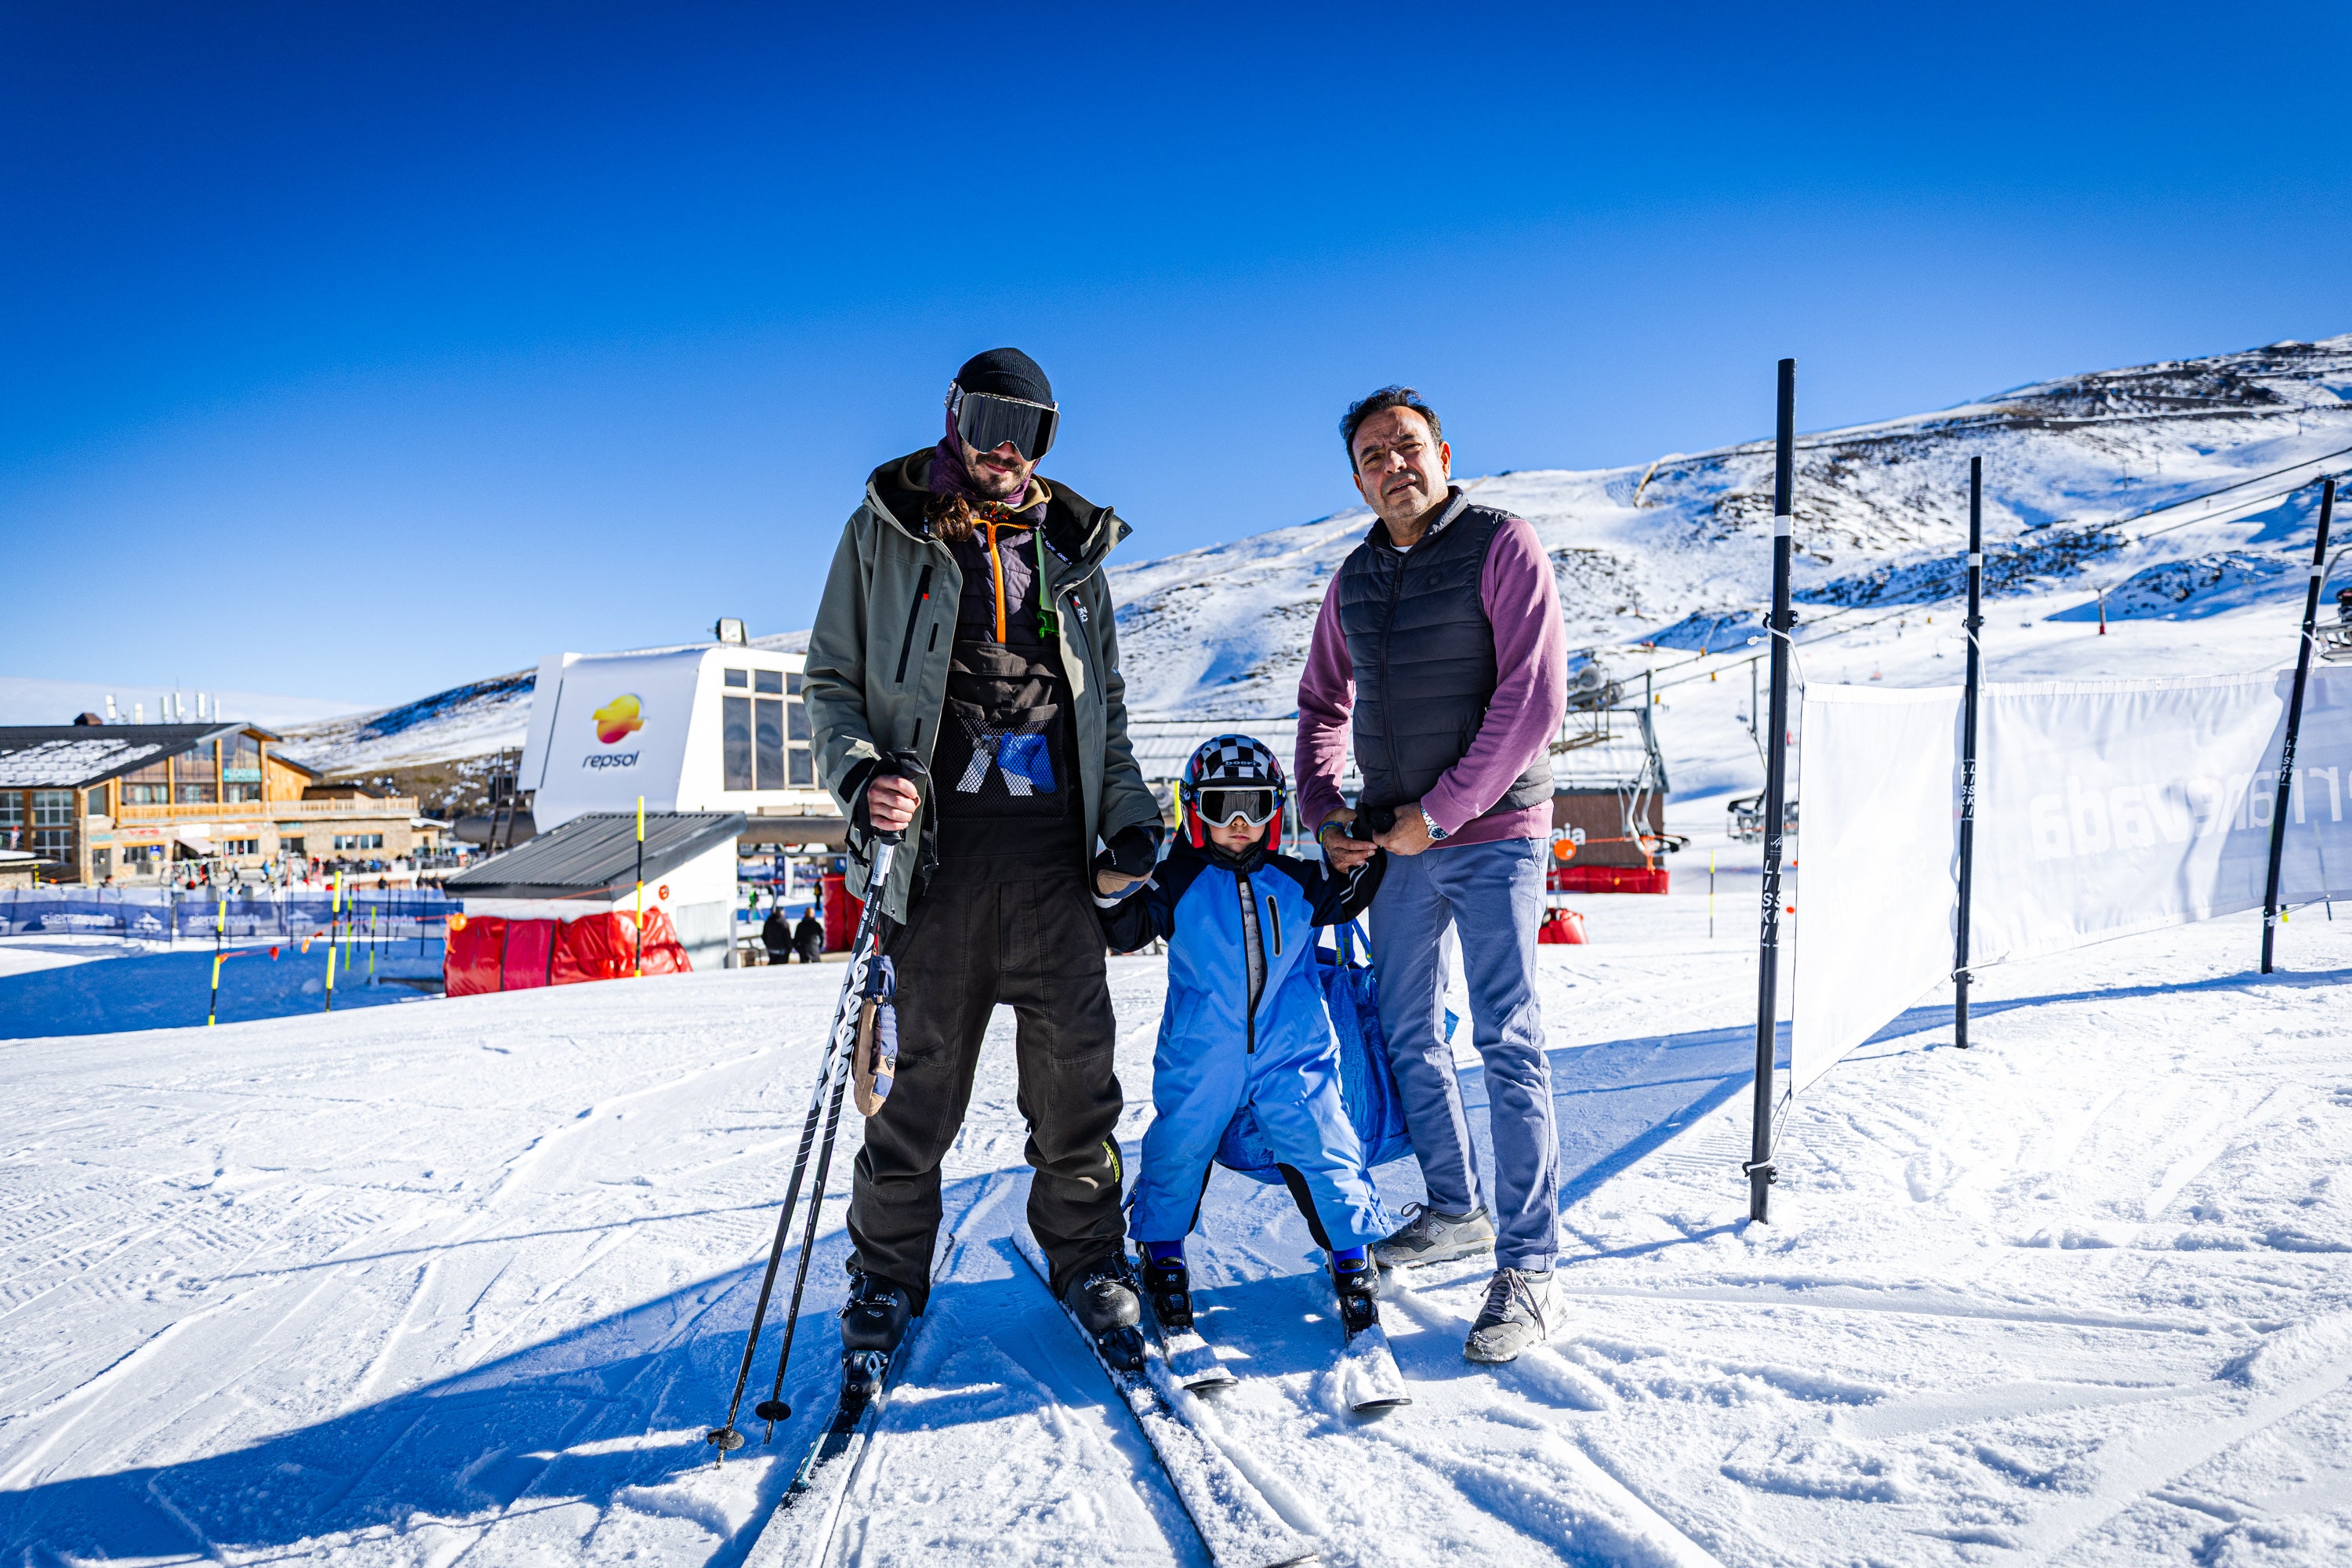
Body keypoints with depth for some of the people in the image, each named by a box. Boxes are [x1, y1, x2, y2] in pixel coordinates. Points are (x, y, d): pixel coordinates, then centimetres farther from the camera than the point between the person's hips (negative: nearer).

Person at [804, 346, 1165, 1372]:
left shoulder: (1069, 548, 18)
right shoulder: (885, 535, 10)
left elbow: (1106, 700, 22)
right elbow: (832, 679, 9)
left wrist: (1127, 808, 10)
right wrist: (860, 772, -11)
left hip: (1051, 835, 2)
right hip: (937, 832, -2)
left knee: (1076, 1062, 2)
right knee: (928, 1067, 2)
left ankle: (1086, 1255, 20)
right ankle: (887, 1274, 20)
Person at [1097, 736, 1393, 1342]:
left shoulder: (1293, 881, 6)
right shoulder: (1178, 882, -2)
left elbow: (1343, 902, 21)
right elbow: (1124, 932, -5)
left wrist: (1362, 859, 4)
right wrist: (1114, 889, -23)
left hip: (1292, 1052, 1)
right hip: (1199, 1058, -1)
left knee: (1322, 1152, -1)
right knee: (1177, 1152, 6)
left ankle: (1353, 1256, 20)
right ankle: (1162, 1252, 32)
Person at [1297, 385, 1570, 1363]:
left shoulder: (1502, 548, -6)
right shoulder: (1354, 580, 12)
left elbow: (1533, 700, -14)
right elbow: (1323, 704, 20)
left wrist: (1440, 811, -14)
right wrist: (1322, 809, 5)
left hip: (1492, 834, -6)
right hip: (1395, 843, 7)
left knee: (1506, 1042, -7)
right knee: (1404, 1033, 13)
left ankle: (1528, 1265, 1)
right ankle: (1456, 1210, 30)